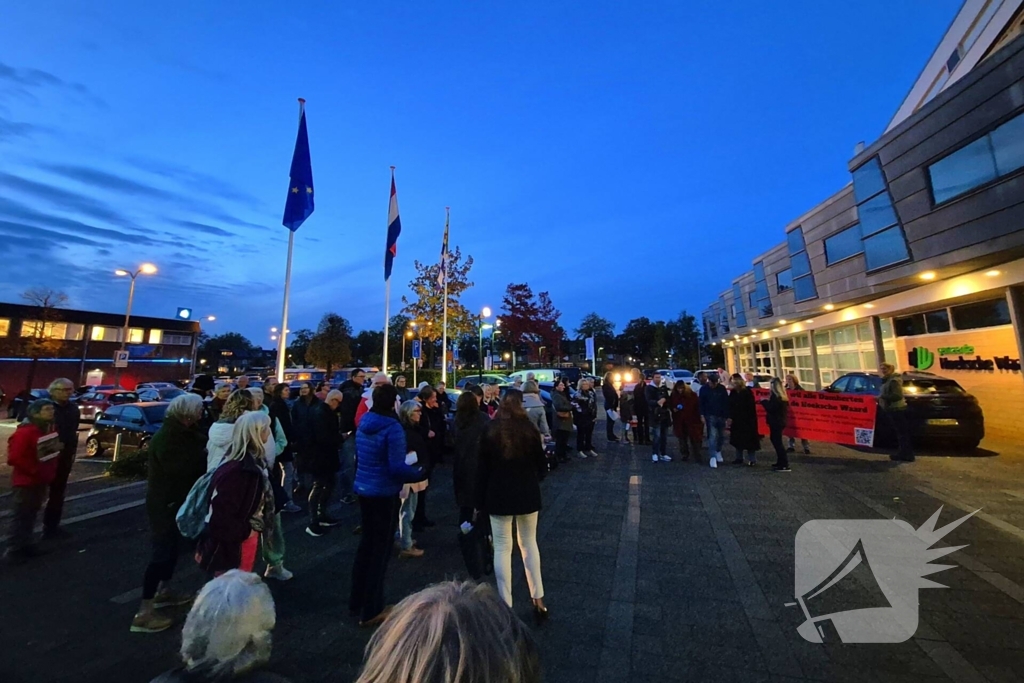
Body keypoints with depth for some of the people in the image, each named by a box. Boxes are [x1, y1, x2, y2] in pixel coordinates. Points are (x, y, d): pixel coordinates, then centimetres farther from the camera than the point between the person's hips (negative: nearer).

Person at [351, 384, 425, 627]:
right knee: (380, 549, 9)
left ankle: (357, 600, 39)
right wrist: (420, 473, -10)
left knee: (367, 543, 23)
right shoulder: (393, 428, -22)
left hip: (363, 489, 8)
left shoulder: (363, 424, 3)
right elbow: (397, 468, -25)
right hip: (384, 494, -8)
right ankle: (371, 611, 23)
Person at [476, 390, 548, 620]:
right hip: (527, 495, 2)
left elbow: (482, 469, -4)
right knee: (529, 544, 18)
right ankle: (538, 601, 24)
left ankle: (506, 605, 14)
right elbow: (541, 467, 1)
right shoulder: (530, 430, -6)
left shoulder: (489, 431, -7)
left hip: (498, 496, -1)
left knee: (502, 548, 9)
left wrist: (479, 501, 4)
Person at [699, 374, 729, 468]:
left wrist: (727, 416, -2)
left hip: (721, 416, 3)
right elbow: (701, 403, -2)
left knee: (722, 436, 12)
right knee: (712, 436, -8)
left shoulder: (722, 388, 0)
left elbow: (726, 403, 2)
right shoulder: (704, 389, -4)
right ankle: (712, 457, -6)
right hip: (710, 416, -3)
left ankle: (718, 451, 36)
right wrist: (702, 415, -8)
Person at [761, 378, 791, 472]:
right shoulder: (782, 396, 10)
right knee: (777, 441, 18)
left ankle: (785, 465, -3)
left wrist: (764, 401, -10)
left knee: (777, 443, -5)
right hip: (779, 422, 10)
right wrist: (768, 401, 11)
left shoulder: (775, 396, -19)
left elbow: (770, 409, -22)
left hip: (775, 422, -10)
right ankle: (781, 462, 25)